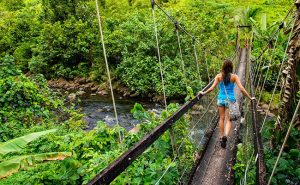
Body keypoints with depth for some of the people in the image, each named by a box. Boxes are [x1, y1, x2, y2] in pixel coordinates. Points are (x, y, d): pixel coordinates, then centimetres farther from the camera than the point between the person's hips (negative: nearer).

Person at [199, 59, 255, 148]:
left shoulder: (218, 76, -4)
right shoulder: (234, 76, -6)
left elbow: (212, 88, -7)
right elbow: (241, 89, -10)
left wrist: (203, 93, 7)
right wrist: (250, 98, 0)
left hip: (221, 99, 1)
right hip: (230, 100, -1)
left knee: (222, 118, 16)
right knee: (228, 120, 4)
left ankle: (221, 137, 26)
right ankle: (225, 136, -19)